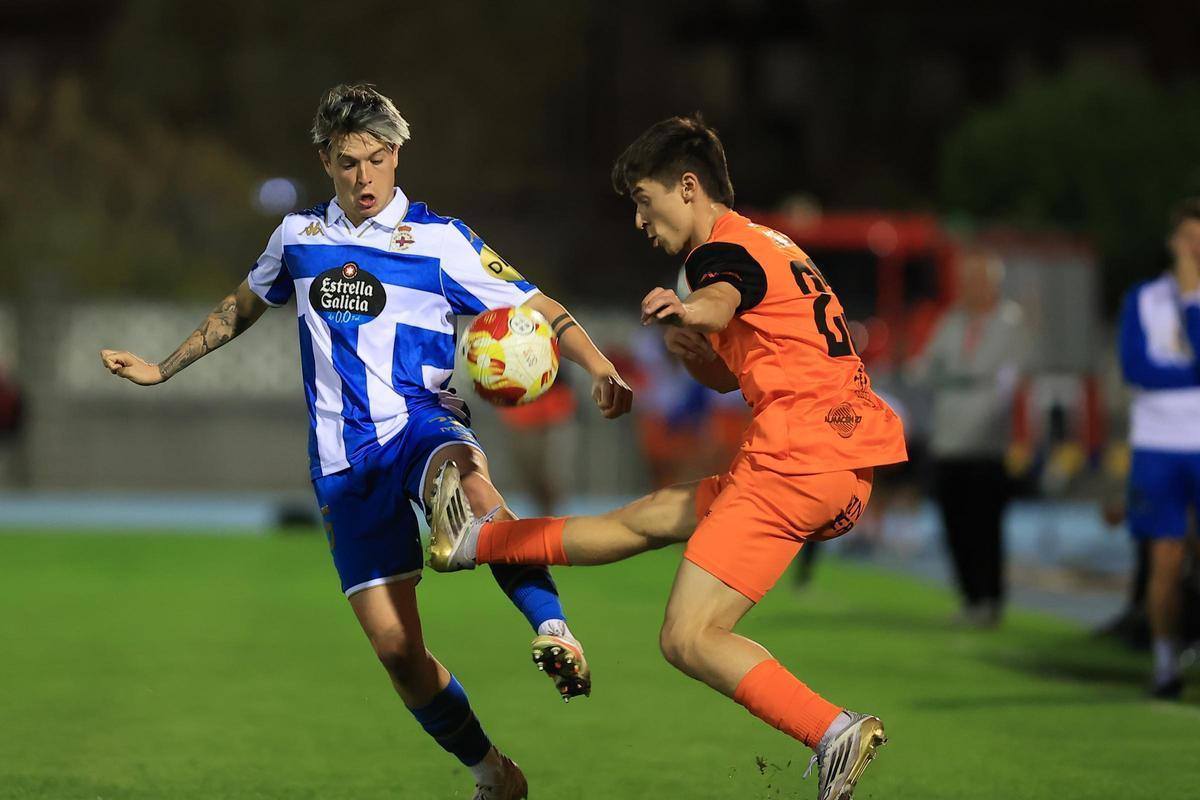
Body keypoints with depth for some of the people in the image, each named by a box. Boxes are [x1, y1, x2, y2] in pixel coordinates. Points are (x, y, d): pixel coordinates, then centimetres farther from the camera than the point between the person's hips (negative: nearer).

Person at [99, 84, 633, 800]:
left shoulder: (439, 240, -1)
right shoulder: (299, 237, 12)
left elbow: (540, 312, -3)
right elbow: (244, 305, 31)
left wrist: (599, 369, -20)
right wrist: (163, 369, 35)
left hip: (422, 422, -3)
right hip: (346, 459, 3)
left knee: (467, 481, -43)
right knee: (395, 645, -6)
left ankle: (556, 633, -49)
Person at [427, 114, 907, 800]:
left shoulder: (727, 249, -6)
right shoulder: (775, 248, 25)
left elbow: (719, 300, -33)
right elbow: (727, 376, 31)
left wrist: (684, 309, -55)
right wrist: (690, 346, 10)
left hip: (794, 457, -10)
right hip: (854, 471, 10)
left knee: (689, 639, -13)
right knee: (649, 516, 23)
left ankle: (834, 732, -26)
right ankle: (478, 542, 38)